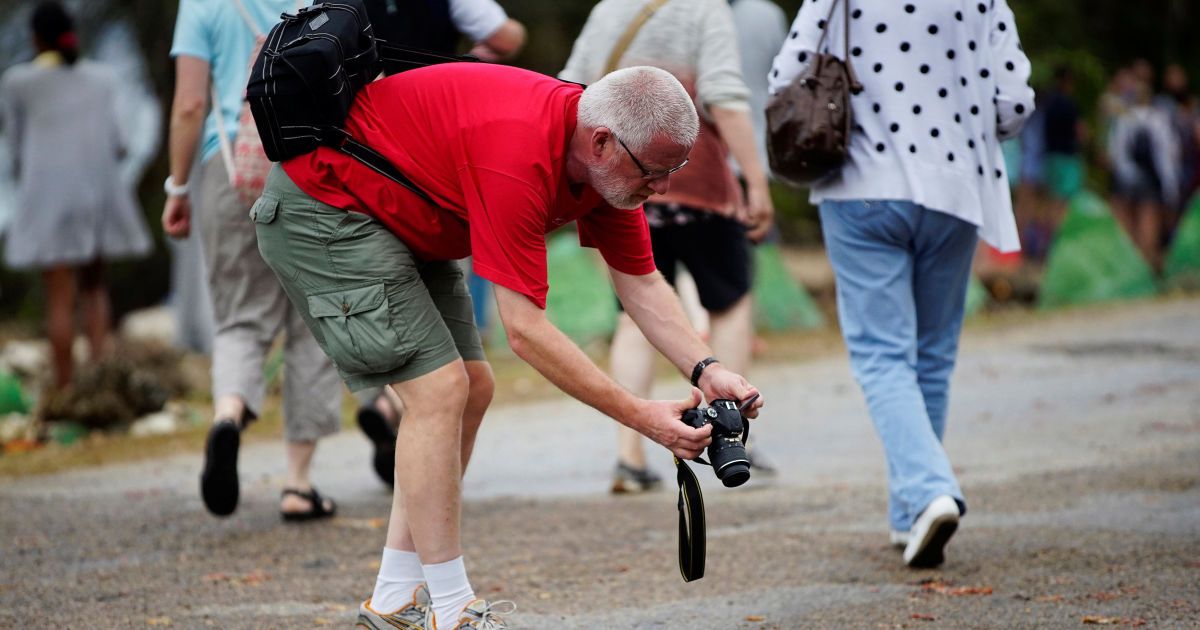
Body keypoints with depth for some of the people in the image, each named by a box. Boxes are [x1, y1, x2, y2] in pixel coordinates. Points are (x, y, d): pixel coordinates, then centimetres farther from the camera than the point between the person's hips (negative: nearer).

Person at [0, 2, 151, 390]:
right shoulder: (103, 78, 6)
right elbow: (117, 143, 3)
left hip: (47, 195, -3)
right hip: (99, 191, 3)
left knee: (59, 299, -1)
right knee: (93, 286, 15)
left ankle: (65, 389, -1)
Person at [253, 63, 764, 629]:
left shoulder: (610, 158, -8)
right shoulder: (521, 154, -35)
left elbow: (641, 284, 4)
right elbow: (524, 329, -32)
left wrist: (705, 370, -12)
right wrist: (640, 417, -29)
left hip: (399, 218, 10)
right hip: (322, 203, -10)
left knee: (471, 391, 8)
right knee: (439, 387, -16)